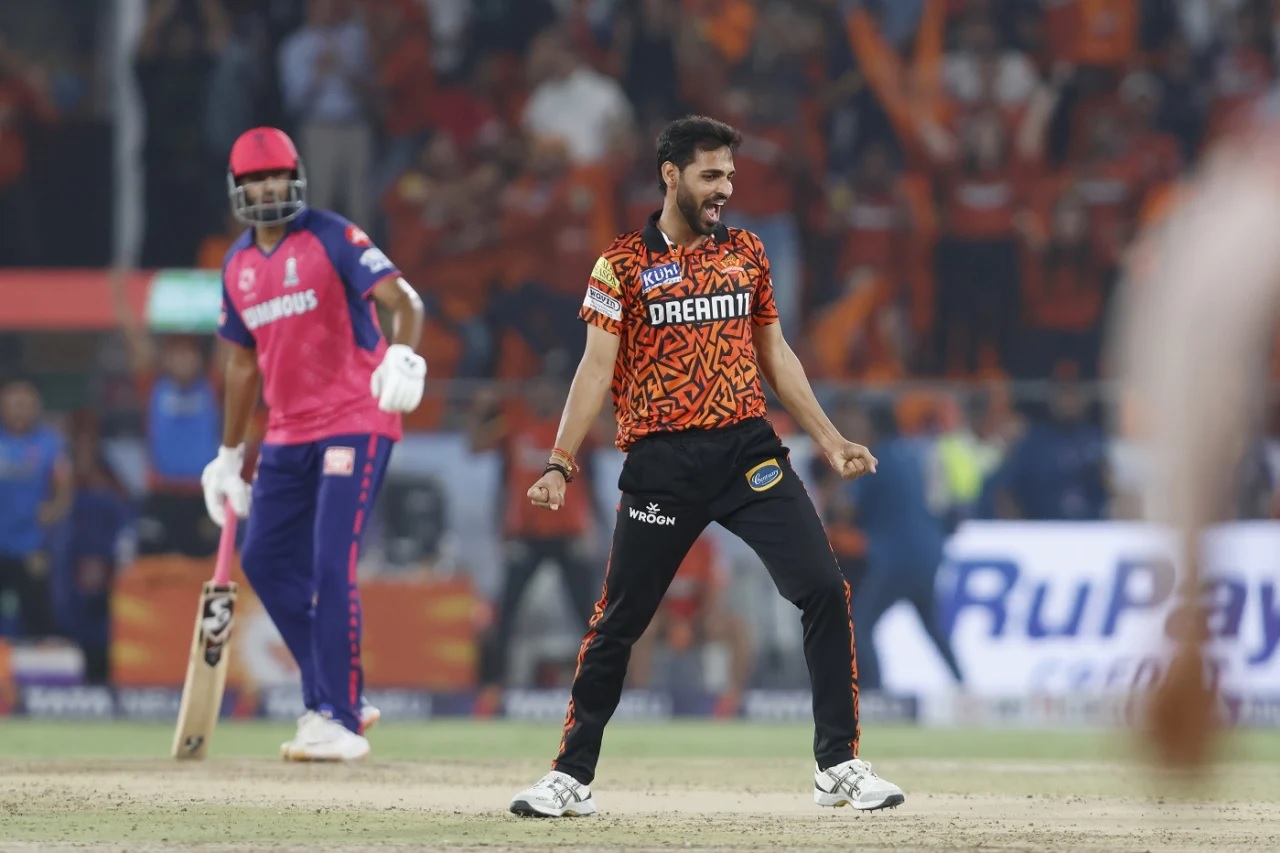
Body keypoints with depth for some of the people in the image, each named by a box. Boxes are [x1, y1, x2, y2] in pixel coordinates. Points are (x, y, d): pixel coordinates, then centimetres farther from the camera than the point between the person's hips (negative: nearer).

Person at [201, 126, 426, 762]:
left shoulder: (332, 239, -9)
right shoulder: (238, 266, 11)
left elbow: (402, 299, -17)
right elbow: (243, 361, 21)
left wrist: (406, 354, -38)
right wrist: (230, 455, 22)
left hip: (355, 423, -8)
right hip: (288, 434, 8)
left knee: (330, 566, -14)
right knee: (264, 559, 8)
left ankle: (339, 721, -10)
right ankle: (334, 694, 20)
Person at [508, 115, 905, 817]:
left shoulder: (745, 252, 13)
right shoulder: (624, 263, 1)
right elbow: (597, 367, -5)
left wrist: (830, 440, 14)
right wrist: (561, 464, -14)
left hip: (747, 449, 3)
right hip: (661, 463, -3)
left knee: (824, 590, -9)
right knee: (618, 622, 3)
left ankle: (839, 767, 0)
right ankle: (571, 776, 16)